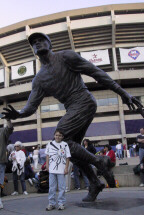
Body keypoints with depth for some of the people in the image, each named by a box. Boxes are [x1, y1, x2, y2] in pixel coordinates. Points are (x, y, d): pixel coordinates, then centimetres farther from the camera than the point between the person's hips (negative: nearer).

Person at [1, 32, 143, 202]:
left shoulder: (65, 57, -3)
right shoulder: (39, 79, 13)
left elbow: (96, 72, -5)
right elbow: (32, 105, 3)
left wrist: (122, 92, -8)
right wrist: (18, 114, -22)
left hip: (84, 102, -7)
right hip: (72, 109, 7)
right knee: (70, 146, 5)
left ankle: (99, 162, -8)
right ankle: (95, 184, 19)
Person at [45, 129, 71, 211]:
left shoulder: (65, 145, 2)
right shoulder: (50, 144, 8)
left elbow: (67, 157, 2)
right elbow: (47, 155, 14)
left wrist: (66, 168, -4)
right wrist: (47, 164, 5)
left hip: (61, 170, -2)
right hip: (52, 169, 2)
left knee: (62, 187, 2)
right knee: (52, 187, 6)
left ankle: (61, 203, 13)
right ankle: (51, 203, 15)